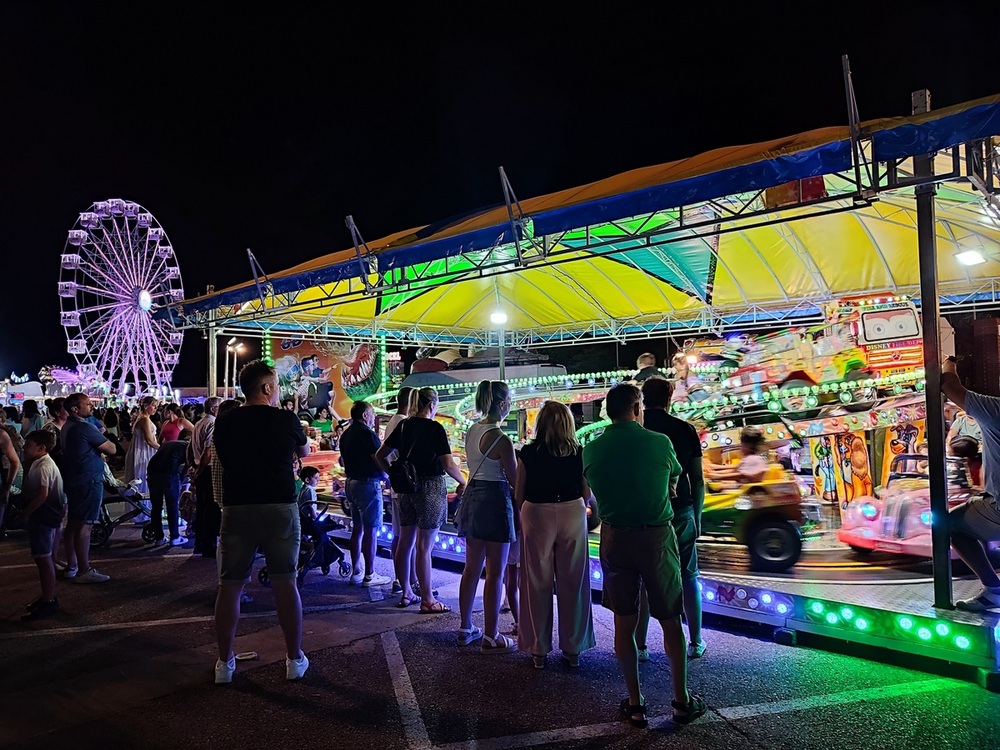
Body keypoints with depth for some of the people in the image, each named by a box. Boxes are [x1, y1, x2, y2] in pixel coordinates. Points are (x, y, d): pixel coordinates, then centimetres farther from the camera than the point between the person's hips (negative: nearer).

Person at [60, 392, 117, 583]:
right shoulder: (84, 428, -18)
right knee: (84, 526, -7)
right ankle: (84, 571, -4)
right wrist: (103, 445, 7)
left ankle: (71, 567, 21)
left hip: (73, 480, 10)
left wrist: (98, 450, 3)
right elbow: (111, 449, -14)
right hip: (89, 481, -10)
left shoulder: (67, 427, 12)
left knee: (73, 524, 13)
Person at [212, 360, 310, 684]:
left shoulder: (224, 422, 2)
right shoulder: (287, 420, -5)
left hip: (237, 509, 2)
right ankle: (294, 659, 14)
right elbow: (304, 452, 14)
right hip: (280, 508, -1)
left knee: (230, 586, 9)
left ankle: (225, 663, 16)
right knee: (285, 583, 6)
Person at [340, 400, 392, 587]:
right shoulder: (366, 433, -15)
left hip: (351, 482, 9)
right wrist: (386, 475, 1)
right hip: (368, 483, -9)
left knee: (357, 528, 14)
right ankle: (369, 575, 2)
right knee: (370, 530, -3)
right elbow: (379, 460, -17)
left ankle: (356, 572, 19)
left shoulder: (346, 434, 12)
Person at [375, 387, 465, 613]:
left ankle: (406, 593, 24)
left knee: (404, 542, 13)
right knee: (424, 547, -3)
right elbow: (448, 464, -18)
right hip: (430, 488, -6)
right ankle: (427, 600, 5)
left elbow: (380, 456, 12)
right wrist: (463, 483, -4)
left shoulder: (403, 426, 8)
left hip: (406, 488, 7)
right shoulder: (435, 428, -11)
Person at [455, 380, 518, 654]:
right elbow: (515, 479, -12)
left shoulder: (472, 431, 6)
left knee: (472, 568, 18)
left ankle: (465, 628, 29)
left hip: (473, 495, 8)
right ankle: (491, 638, 11)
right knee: (495, 573, 3)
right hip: (495, 500, -8)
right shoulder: (501, 439, -18)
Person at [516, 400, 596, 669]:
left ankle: (538, 649, 20)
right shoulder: (579, 453, -5)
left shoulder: (528, 453, -8)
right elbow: (587, 493, 0)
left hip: (536, 516, -1)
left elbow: (518, 494, -4)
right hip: (572, 515, 2)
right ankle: (573, 648, 23)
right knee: (572, 583, 13)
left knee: (538, 584, 11)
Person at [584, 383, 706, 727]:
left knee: (624, 621, 11)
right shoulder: (659, 442, -8)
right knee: (670, 620, 12)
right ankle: (681, 701, 22)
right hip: (657, 536, -1)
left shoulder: (591, 449, -4)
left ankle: (635, 702, 19)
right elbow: (673, 482, 8)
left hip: (614, 538, 2)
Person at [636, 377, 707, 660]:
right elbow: (697, 479, 1)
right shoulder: (685, 430, 0)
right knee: (688, 576, 13)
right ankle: (696, 643, 19)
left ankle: (640, 646, 7)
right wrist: (697, 518, 10)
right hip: (680, 513, 1)